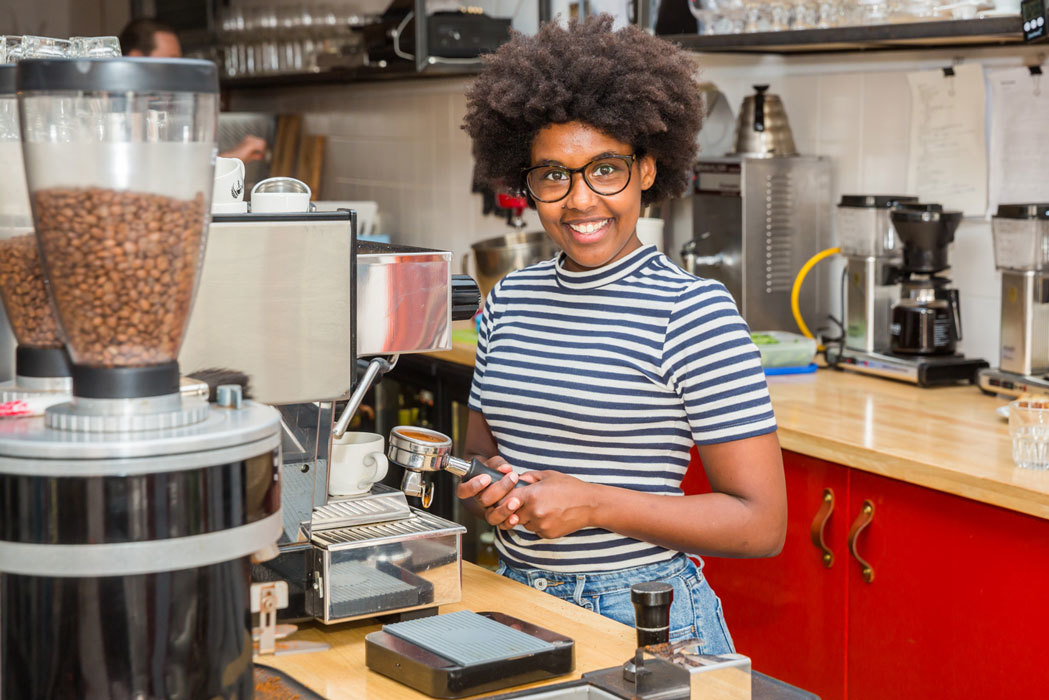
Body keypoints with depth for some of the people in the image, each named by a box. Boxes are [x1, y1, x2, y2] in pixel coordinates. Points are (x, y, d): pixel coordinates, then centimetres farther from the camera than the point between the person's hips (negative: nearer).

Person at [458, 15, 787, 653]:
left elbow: (761, 524, -14)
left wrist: (593, 504, -20)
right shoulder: (509, 301, 6)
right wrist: (488, 491, -7)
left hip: (644, 617, -5)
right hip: (516, 599, 5)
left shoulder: (695, 312, -13)